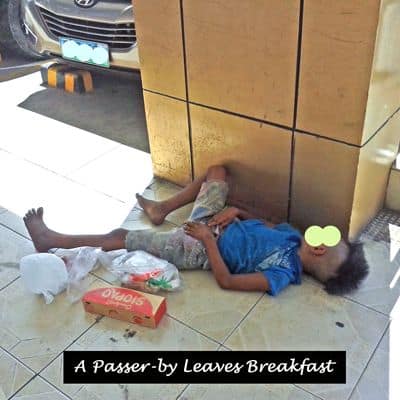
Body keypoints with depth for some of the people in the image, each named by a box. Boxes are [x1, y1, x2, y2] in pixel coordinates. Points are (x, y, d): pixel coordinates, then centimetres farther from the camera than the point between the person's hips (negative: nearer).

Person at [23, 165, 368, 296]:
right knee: (217, 172, 15)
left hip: (199, 250, -8)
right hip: (210, 224, 8)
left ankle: (51, 240, 12)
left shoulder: (282, 274, -24)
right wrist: (234, 211, -8)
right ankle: (161, 209, 26)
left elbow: (226, 280, -27)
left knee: (119, 237, -7)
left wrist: (208, 239, -27)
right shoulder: (293, 236, -3)